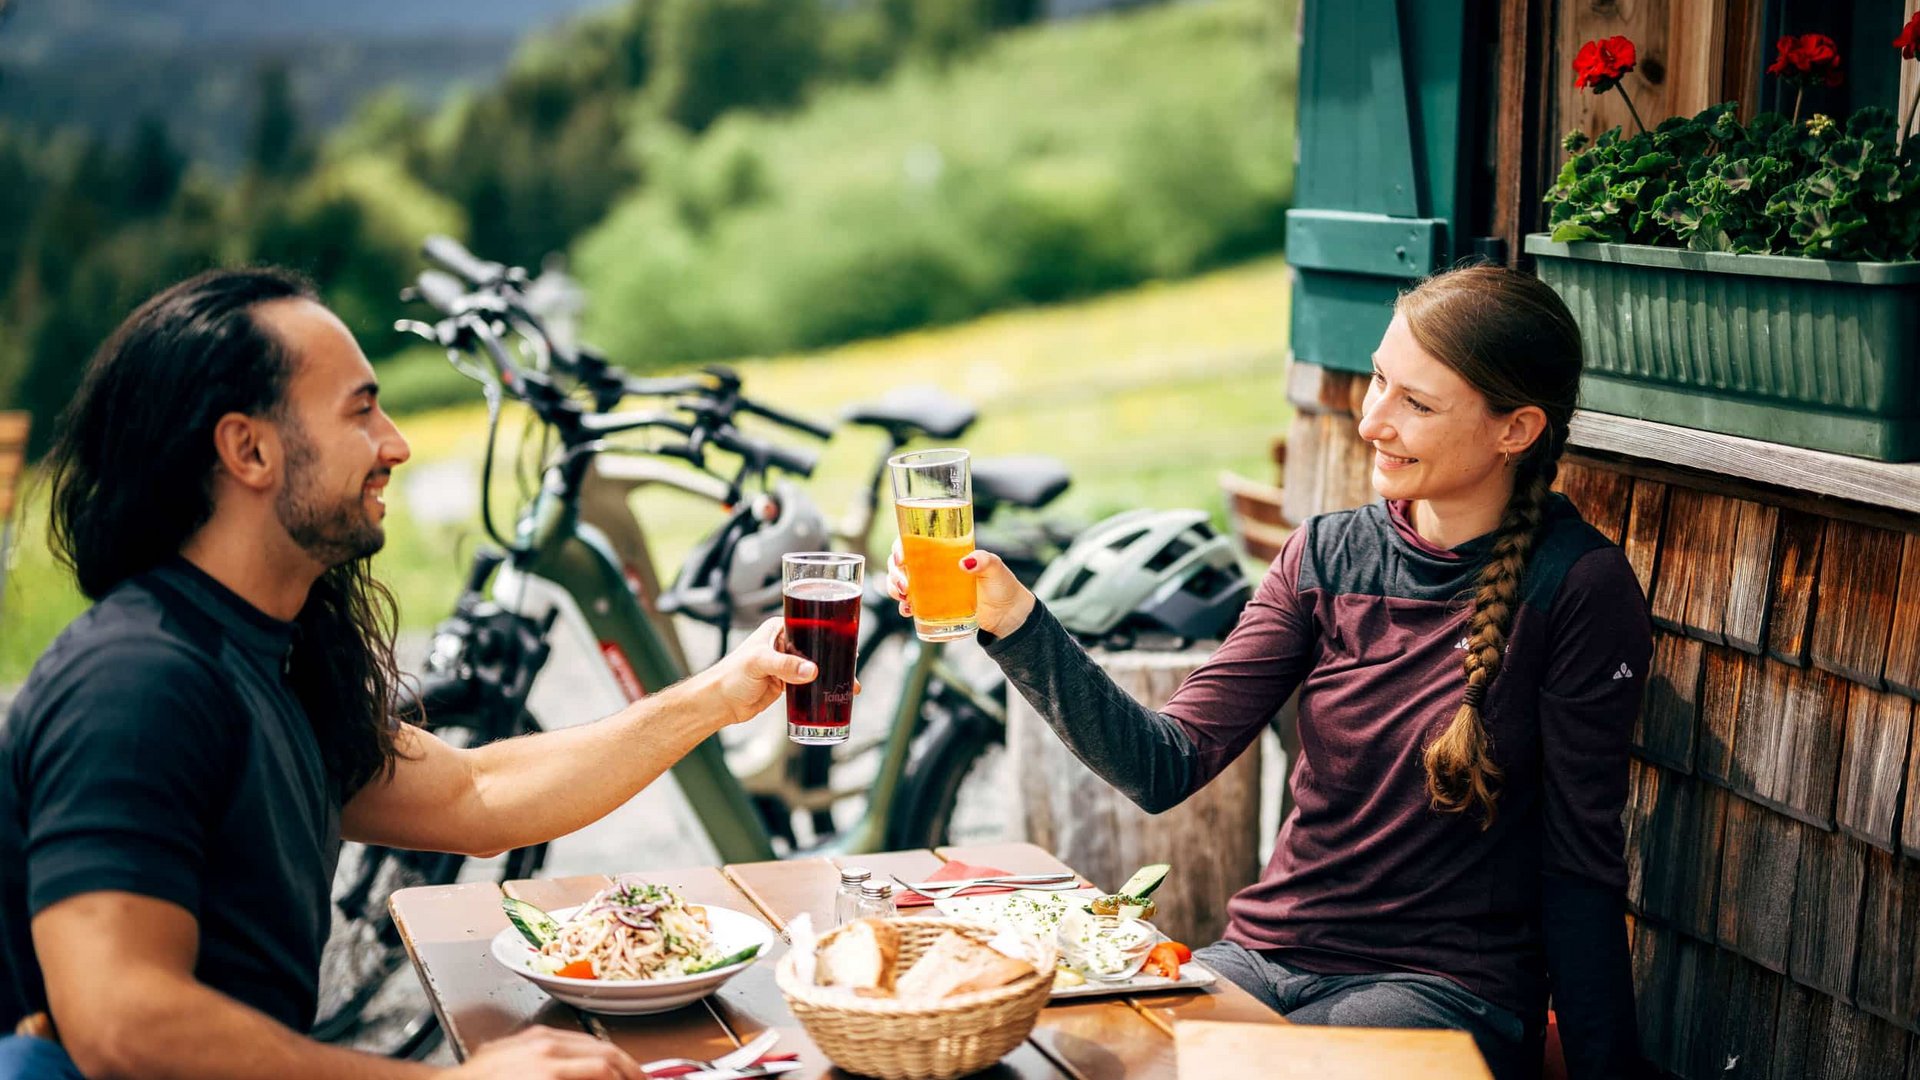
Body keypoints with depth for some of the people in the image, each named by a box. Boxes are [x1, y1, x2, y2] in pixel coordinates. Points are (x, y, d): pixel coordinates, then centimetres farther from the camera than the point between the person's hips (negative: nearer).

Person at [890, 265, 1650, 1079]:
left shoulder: (1578, 588, -11)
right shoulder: (1326, 555, 2)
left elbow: (1580, 863, -6)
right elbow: (1168, 766, -6)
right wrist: (1014, 622, -16)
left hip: (1443, 989, -4)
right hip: (1265, 953, 4)